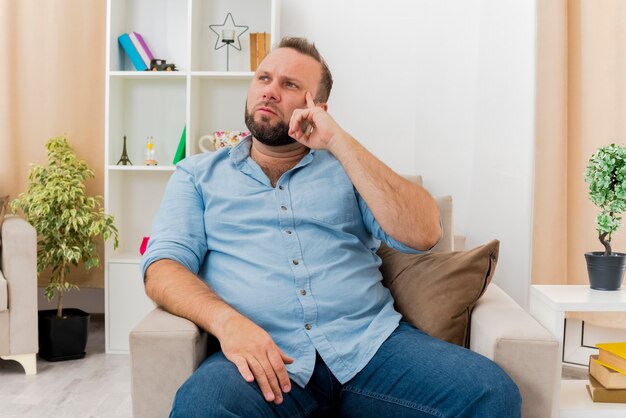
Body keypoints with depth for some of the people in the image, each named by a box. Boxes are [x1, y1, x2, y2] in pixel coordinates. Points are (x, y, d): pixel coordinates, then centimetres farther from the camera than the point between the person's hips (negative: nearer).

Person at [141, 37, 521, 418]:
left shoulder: (345, 167, 17)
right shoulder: (198, 174, 17)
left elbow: (423, 234, 1)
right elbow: (163, 267, 3)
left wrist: (339, 142, -3)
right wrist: (226, 320, -18)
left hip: (369, 341, 3)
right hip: (265, 356, -2)